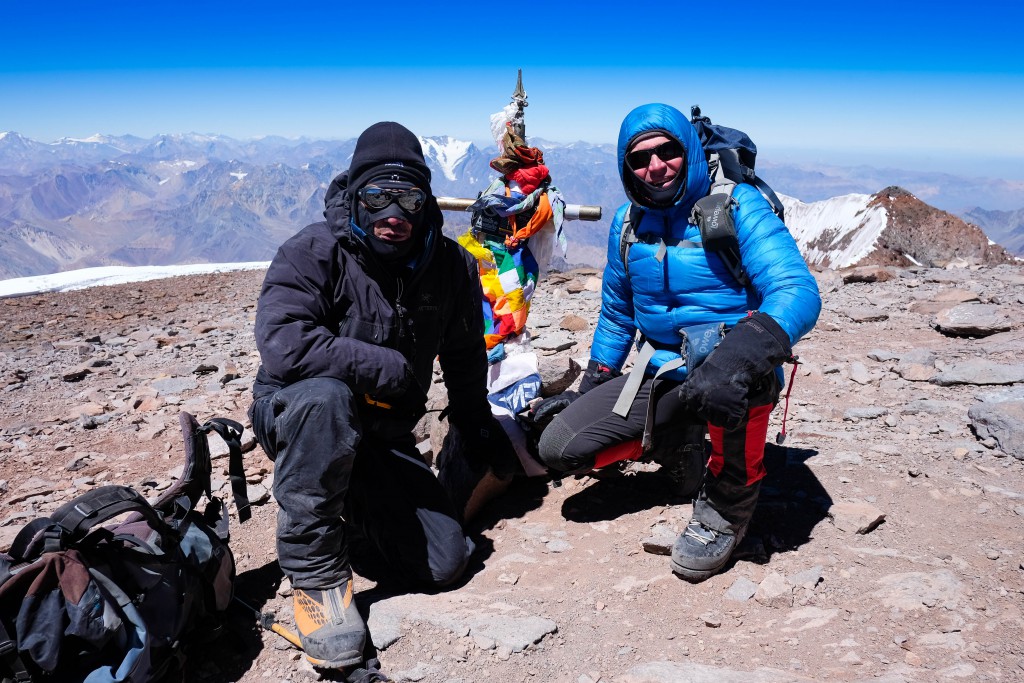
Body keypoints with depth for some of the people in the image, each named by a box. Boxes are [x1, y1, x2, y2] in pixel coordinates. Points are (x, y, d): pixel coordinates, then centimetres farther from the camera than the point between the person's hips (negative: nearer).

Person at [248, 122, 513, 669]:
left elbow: (465, 356, 13)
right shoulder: (313, 253, -17)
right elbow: (281, 343, -33)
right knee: (325, 396, -42)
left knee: (444, 563, -4)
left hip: (381, 435, 5)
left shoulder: (450, 265, -1)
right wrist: (385, 366, -26)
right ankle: (315, 572, -26)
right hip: (295, 417, -4)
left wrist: (474, 425, 16)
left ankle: (352, 519, 23)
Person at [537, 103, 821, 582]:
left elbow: (798, 291, -25)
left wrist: (739, 354, -44)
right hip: (661, 377, 6)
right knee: (559, 447, -9)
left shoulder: (736, 205, -12)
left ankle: (728, 505, -12)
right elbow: (617, 313, 20)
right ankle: (677, 446, 16)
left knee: (736, 368, -42)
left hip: (727, 376, -5)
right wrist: (594, 383, 16)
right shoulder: (627, 222, 6)